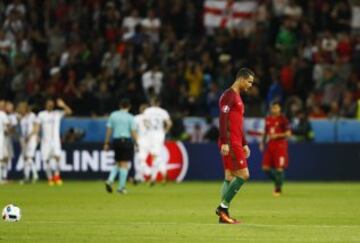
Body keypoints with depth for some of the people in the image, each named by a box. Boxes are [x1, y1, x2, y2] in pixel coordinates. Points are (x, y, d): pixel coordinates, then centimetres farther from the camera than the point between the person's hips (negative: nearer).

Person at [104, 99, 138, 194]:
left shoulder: (113, 115, 5)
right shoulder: (130, 117, -4)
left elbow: (109, 130, 5)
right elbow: (133, 132, -7)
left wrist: (106, 143, 10)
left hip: (116, 140, 4)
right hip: (126, 140, -4)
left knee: (118, 163, 18)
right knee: (124, 164, 1)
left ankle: (110, 180, -2)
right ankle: (121, 187, 1)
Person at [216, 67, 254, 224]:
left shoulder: (237, 97, 21)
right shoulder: (228, 95, -10)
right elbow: (223, 119, -19)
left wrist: (244, 144, 25)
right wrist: (224, 142, -24)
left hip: (236, 143, 10)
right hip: (230, 143, -10)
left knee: (230, 178, 8)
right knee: (243, 175, -12)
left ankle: (223, 215, 7)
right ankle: (223, 206, -8)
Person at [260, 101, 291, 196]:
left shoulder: (283, 119, -6)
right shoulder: (268, 119, 11)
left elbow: (288, 133, -8)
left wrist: (277, 135, -18)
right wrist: (262, 143, 12)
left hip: (280, 145, -6)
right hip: (270, 145, 6)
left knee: (279, 168, -8)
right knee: (265, 168, 0)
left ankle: (278, 189, 3)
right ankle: (277, 181, 21)